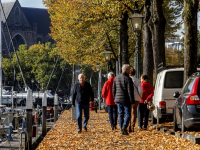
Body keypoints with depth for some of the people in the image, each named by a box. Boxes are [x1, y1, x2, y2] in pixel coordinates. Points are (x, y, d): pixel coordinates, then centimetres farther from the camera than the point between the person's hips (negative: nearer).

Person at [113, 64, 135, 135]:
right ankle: (124, 127, -19)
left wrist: (115, 99, 21)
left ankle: (122, 130, 10)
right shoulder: (128, 79, -12)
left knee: (121, 115, 10)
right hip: (126, 100, -6)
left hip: (118, 100, 6)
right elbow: (130, 91, -15)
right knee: (128, 114, 0)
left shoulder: (116, 78, 8)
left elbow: (114, 90, 13)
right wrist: (132, 102, -11)